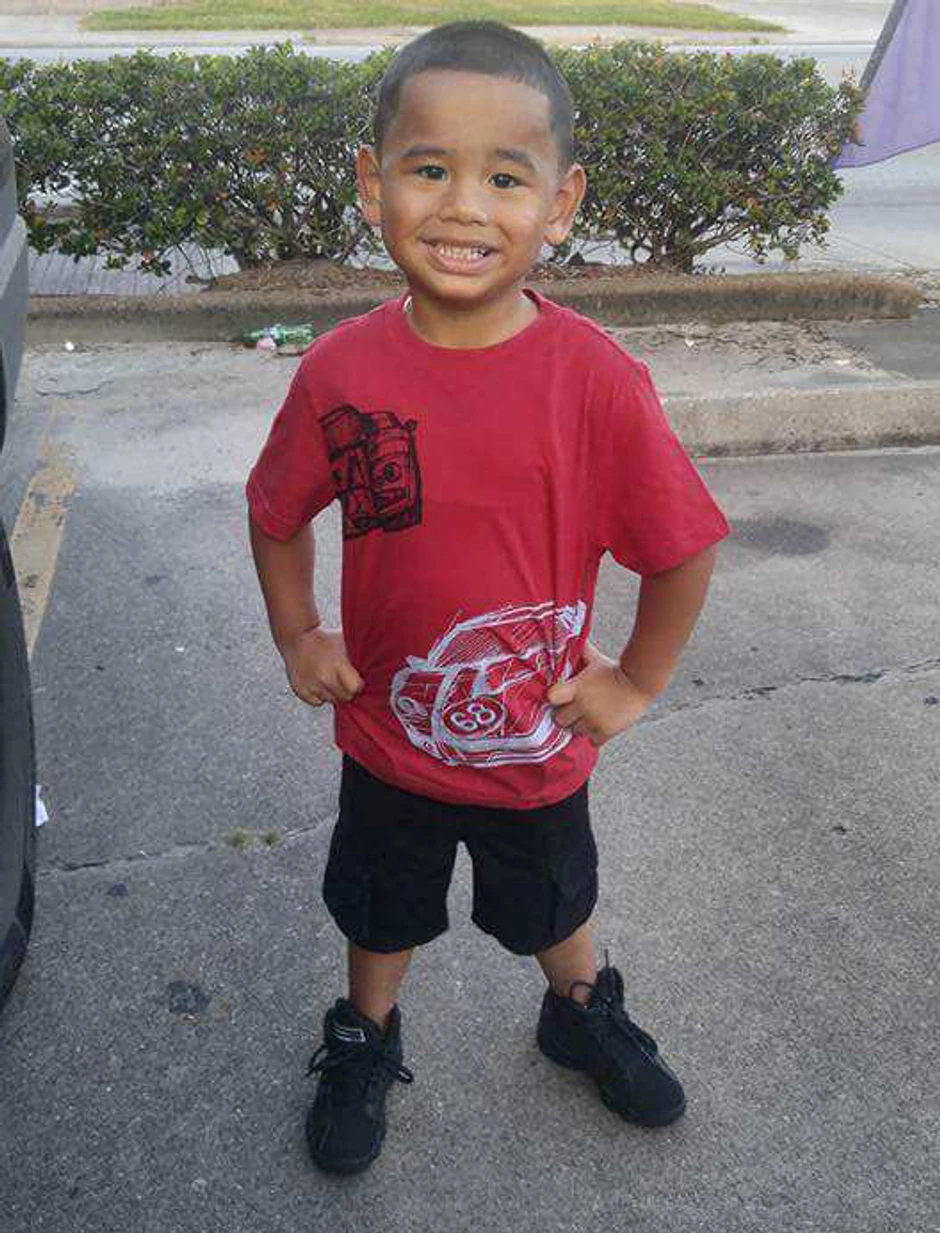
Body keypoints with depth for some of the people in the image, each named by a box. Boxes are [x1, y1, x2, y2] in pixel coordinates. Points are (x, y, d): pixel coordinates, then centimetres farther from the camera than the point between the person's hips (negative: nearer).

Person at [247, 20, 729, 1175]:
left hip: (539, 741, -1)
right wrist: (297, 637, 0)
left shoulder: (596, 379, -23)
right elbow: (277, 514, 1)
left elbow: (681, 548, -12)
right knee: (381, 910, 25)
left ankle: (584, 1015, 59)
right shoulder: (341, 372, -18)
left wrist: (635, 680, -6)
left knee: (554, 903, 27)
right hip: (388, 732, 1)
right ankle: (365, 1043, 56)